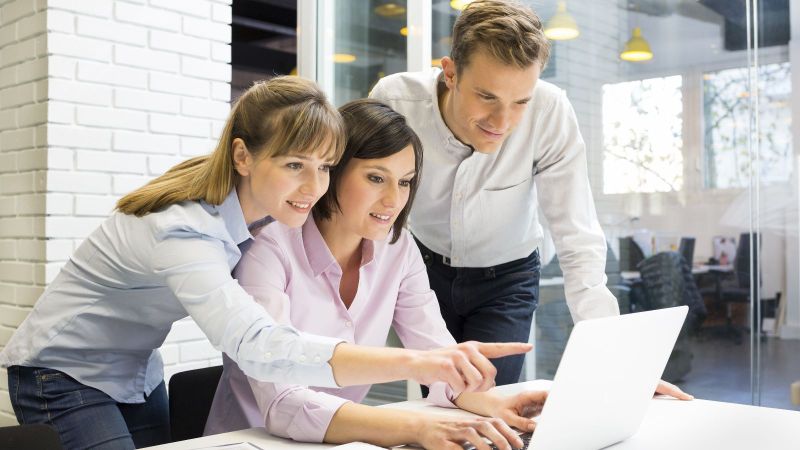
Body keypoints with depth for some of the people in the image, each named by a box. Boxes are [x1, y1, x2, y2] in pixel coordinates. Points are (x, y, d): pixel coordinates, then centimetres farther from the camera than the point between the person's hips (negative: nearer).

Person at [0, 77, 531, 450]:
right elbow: (262, 348, -50)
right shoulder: (185, 231, -35)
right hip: (64, 374, -7)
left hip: (137, 374, 7)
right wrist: (415, 363, -60)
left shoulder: (262, 209, -10)